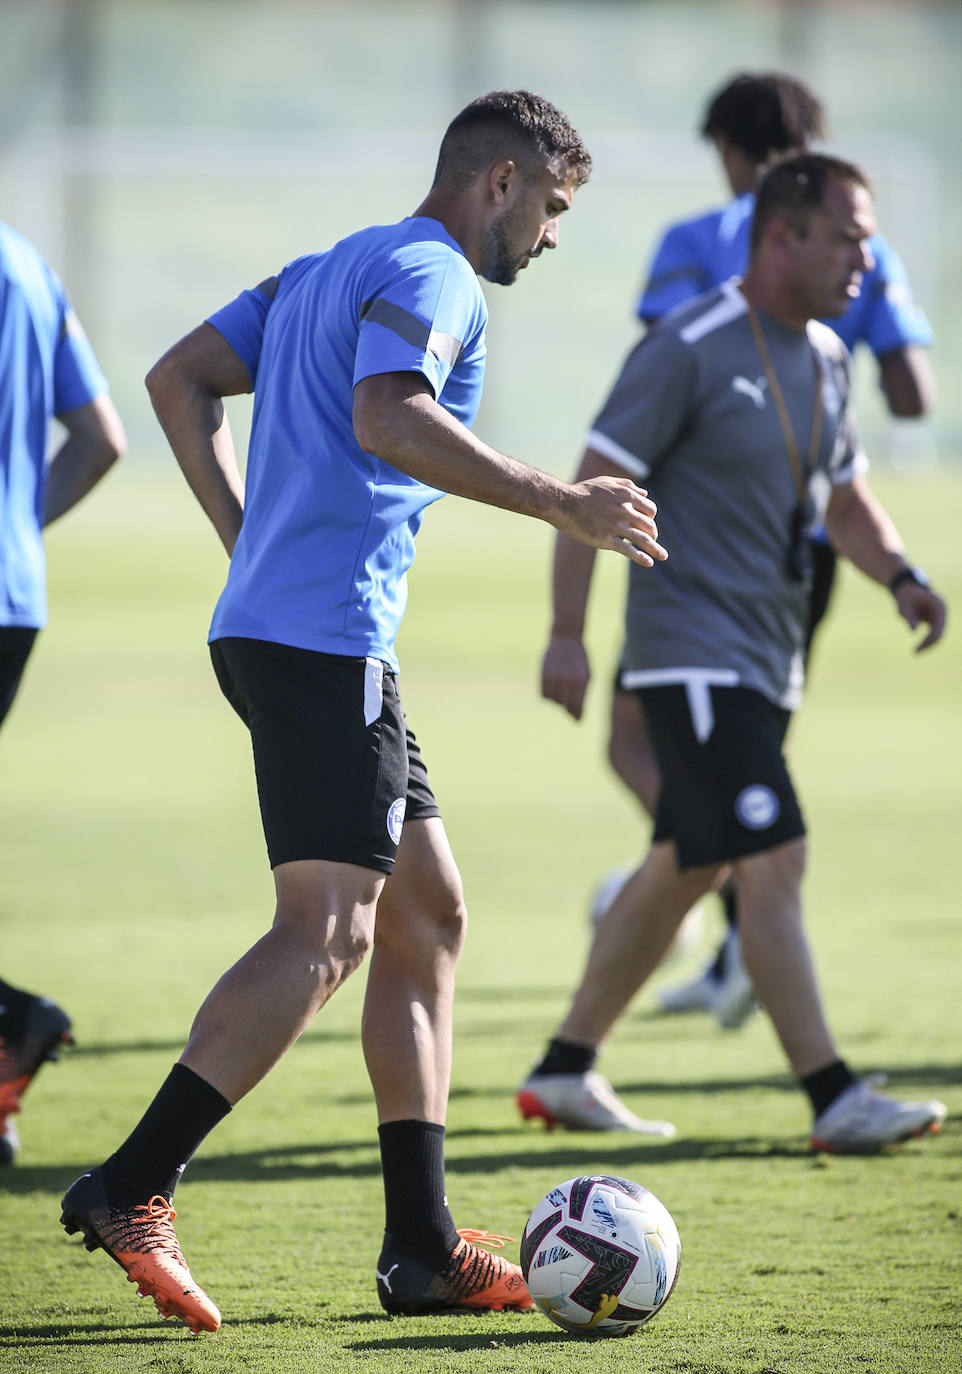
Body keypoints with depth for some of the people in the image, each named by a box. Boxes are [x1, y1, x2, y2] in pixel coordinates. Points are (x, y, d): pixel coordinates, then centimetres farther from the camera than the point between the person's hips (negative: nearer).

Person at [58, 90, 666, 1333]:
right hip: (322, 637, -11)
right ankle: (131, 1190, -19)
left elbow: (180, 380, 23)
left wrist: (250, 544, 21)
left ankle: (422, 1246, 9)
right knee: (327, 931, -15)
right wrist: (559, 504, -21)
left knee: (428, 915, 11)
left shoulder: (330, 270, 23)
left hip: (270, 624, 11)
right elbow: (389, 418, -24)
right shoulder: (429, 277, -7)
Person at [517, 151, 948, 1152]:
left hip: (766, 659, 9)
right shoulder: (689, 349, -14)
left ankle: (565, 1070, 24)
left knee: (684, 869, 13)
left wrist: (899, 575, 2)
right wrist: (566, 636, -17)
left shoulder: (823, 356, 12)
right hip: (692, 649, -9)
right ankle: (834, 1100, -16)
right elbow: (594, 485, -13)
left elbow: (844, 498, 22)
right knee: (772, 860, -15)